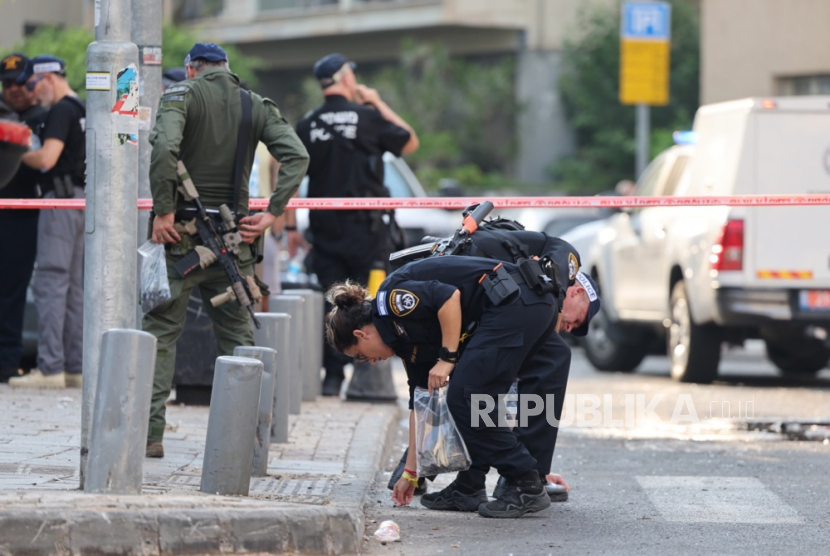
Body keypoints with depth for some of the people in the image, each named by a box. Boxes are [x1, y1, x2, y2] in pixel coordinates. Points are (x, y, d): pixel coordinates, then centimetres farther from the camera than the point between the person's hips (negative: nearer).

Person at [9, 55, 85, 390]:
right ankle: (75, 368, 9)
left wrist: (18, 155, -4)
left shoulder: (61, 111, -11)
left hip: (62, 199, -10)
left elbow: (47, 158, -20)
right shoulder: (85, 110, 18)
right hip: (84, 200, 10)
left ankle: (50, 368, -16)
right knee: (74, 288, 9)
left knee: (50, 284, -11)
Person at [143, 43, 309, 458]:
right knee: (238, 334, 11)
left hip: (181, 235, -3)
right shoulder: (257, 106, 9)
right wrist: (272, 213, -3)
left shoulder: (181, 94, -3)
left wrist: (163, 209, -17)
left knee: (160, 331, 3)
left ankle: (150, 434, -2)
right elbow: (297, 155, -3)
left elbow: (165, 147, -22)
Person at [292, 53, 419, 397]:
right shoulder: (368, 117, -6)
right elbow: (410, 143, 8)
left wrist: (291, 227, 10)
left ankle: (332, 376, 3)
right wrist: (379, 103, 13)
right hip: (364, 227, -3)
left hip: (324, 228, 3)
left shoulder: (307, 125, 4)